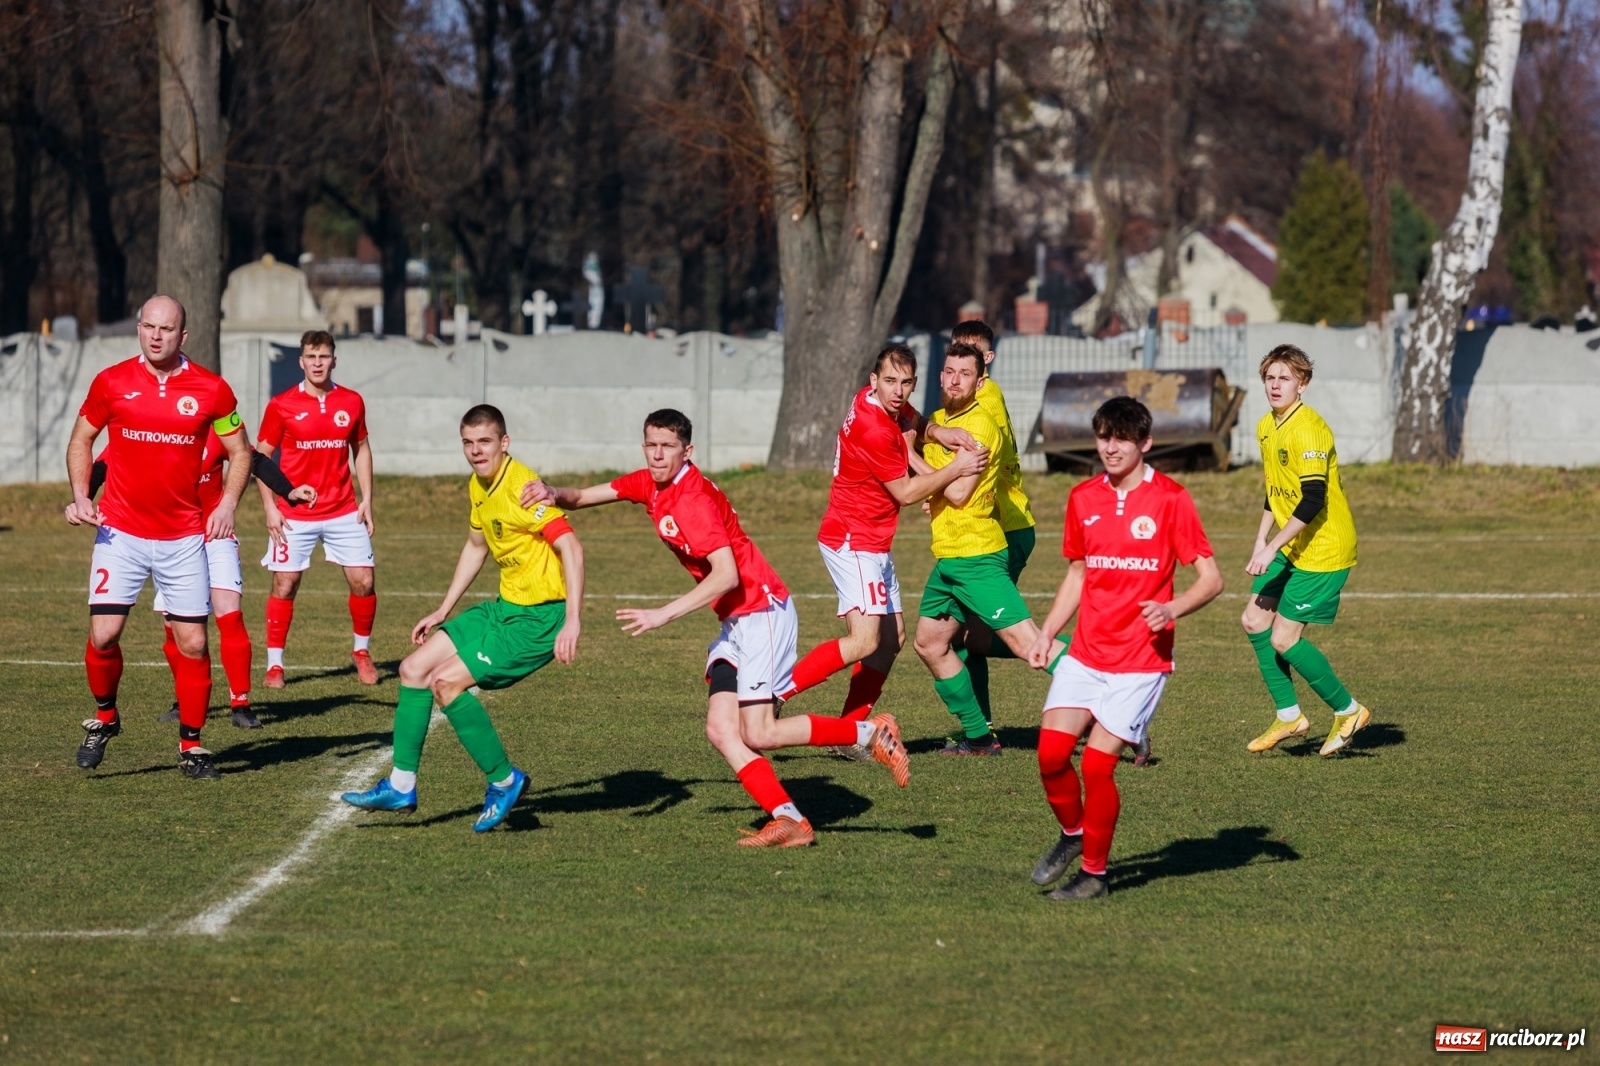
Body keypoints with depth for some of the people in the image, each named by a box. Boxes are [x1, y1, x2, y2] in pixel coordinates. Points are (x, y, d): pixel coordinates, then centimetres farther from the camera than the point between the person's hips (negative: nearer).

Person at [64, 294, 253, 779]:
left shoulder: (211, 390, -1)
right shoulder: (111, 382, -1)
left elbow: (239, 451, 9)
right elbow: (81, 439, 12)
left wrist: (227, 503, -7)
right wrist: (80, 496, -3)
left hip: (184, 537, 1)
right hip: (121, 532, 0)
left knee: (193, 643, 0)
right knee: (103, 634, -11)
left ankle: (191, 745, 14)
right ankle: (104, 717, 17)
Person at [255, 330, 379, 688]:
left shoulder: (352, 402, 3)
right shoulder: (281, 405, -5)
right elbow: (262, 456, 0)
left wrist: (367, 499, 6)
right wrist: (269, 507, -7)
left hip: (344, 512, 2)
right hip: (295, 516, -2)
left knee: (363, 582, -1)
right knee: (285, 585, -2)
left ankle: (362, 651, 20)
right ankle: (274, 664, 7)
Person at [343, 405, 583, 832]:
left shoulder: (523, 486, -20)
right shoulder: (478, 487, 9)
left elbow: (571, 548, -26)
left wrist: (573, 622, -34)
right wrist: (442, 612, 25)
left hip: (538, 618, -10)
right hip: (505, 606, 10)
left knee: (446, 681, -17)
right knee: (414, 668, 8)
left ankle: (504, 781, -3)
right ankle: (401, 786, 15)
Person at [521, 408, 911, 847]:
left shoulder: (693, 498, -19)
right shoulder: (649, 484, 8)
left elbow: (726, 575, -26)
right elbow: (583, 497, 12)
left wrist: (664, 614, -27)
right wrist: (554, 494, -11)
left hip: (762, 611, -9)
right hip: (736, 621, 9)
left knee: (758, 734, -14)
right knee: (721, 731, -4)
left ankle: (872, 732, -2)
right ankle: (789, 820, -8)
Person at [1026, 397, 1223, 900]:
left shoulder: (1169, 499, -7)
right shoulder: (1083, 499, 9)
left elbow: (1211, 578, -7)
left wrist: (1172, 609, -24)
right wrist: (1047, 633, 12)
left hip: (1140, 657, -5)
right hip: (1085, 651, 5)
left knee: (1098, 763, -11)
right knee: (1051, 752, -8)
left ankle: (1094, 872, 6)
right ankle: (1072, 834, 20)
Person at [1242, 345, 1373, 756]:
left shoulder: (1308, 430, -21)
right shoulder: (1266, 428, 9)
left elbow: (1313, 500, -26)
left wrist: (1271, 549, -26)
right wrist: (1261, 542, 15)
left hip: (1323, 549, -9)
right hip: (1292, 547, 9)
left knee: (1284, 639, -8)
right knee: (1255, 620, 6)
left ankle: (1347, 710, 9)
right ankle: (1289, 716, 17)